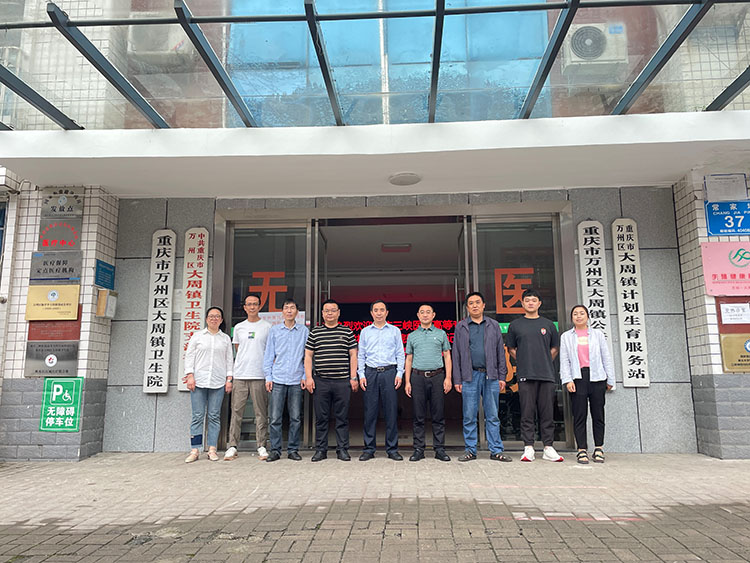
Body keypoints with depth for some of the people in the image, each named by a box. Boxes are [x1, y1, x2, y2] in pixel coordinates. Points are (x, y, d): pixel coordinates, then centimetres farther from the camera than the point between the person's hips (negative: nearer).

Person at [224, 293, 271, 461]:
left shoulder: (267, 326, 4)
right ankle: (232, 447, 9)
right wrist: (244, 363, 12)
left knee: (261, 413, 1)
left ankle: (262, 447, 8)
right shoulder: (239, 327, 12)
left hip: (259, 375, -2)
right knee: (236, 411, 3)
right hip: (240, 375, 2)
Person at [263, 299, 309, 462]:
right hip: (278, 379, 0)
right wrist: (268, 377, 3)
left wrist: (305, 376, 1)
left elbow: (307, 356, 8)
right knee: (275, 417, -1)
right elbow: (268, 355, 9)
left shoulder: (304, 331, 7)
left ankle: (293, 449, 14)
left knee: (296, 418, 4)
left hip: (296, 380, 0)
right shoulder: (274, 331, 8)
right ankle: (275, 450, 9)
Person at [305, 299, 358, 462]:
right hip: (320, 382, 1)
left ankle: (342, 449, 13)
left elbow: (353, 355, 7)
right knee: (321, 417, 5)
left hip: (343, 381, 0)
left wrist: (353, 377, 1)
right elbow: (308, 356, 9)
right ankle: (321, 450, 16)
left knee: (342, 417, 4)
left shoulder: (347, 332, 7)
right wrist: (308, 377, 0)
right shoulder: (315, 332, 9)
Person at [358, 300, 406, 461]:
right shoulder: (365, 332, 13)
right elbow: (361, 355, 11)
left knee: (391, 411, -1)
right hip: (371, 373, 1)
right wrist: (361, 375, 1)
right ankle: (369, 449, 9)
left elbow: (400, 354, 8)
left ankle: (392, 449, 8)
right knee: (370, 412, 1)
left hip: (389, 372, -1)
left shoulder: (395, 331, 10)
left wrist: (399, 374, -3)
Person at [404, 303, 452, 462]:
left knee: (438, 415, 1)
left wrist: (448, 378, -2)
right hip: (418, 377, 1)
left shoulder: (441, 334, 11)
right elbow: (409, 359, 13)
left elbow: (447, 356, 9)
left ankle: (439, 449, 8)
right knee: (419, 416, 2)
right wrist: (407, 382, 5)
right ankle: (419, 449, 8)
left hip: (437, 376, 0)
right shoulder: (412, 336, 13)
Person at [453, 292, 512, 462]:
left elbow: (500, 352, 12)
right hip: (470, 376, -1)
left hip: (491, 376, 1)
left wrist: (502, 376, 4)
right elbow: (456, 354, 7)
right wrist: (457, 379, 1)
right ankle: (470, 450, 11)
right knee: (469, 416, 2)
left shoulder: (493, 326, 13)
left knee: (493, 416, 4)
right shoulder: (461, 327, 9)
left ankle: (496, 451, 10)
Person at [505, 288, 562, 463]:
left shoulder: (548, 324, 11)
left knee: (547, 413, 4)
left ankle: (548, 448, 10)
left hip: (547, 375, 1)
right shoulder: (515, 325, 8)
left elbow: (555, 348, 19)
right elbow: (511, 349, 15)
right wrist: (523, 363, 7)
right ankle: (528, 448, 3)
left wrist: (545, 363, 11)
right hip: (525, 375, -1)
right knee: (527, 413, -1)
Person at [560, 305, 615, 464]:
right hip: (578, 378, -1)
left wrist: (610, 380, 7)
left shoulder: (598, 334, 13)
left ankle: (599, 449, 12)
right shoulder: (566, 336, 12)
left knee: (598, 414, 2)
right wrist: (567, 380, -6)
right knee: (579, 415, -2)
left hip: (597, 377, 1)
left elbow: (607, 358, 11)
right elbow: (564, 361, 5)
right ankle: (582, 450, 2)